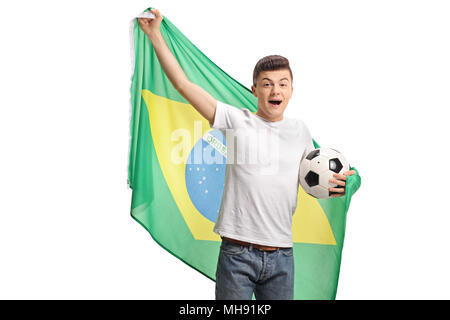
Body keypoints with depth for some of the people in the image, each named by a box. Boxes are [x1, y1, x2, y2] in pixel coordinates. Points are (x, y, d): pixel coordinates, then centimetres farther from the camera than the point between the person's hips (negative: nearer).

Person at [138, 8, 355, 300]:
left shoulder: (300, 131, 10)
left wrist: (333, 185, 0)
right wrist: (155, 34, -7)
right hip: (237, 254, -3)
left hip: (281, 256, 4)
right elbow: (183, 84, -6)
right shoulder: (237, 120, -3)